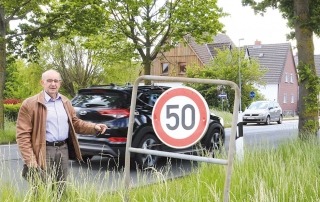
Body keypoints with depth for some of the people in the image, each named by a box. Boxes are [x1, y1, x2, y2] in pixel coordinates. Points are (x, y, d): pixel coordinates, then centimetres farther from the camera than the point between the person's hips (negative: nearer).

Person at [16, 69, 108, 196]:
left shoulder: (65, 102, 12)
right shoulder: (30, 104, -8)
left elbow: (75, 123, 20)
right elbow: (23, 135, -11)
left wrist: (94, 127, 2)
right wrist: (30, 161, -18)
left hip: (63, 149, 6)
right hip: (43, 152, -5)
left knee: (60, 190, 14)